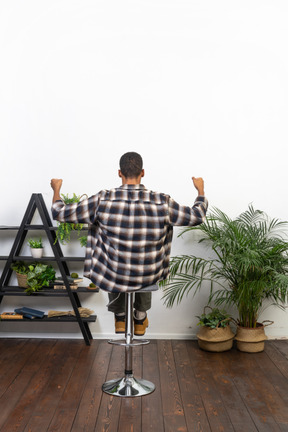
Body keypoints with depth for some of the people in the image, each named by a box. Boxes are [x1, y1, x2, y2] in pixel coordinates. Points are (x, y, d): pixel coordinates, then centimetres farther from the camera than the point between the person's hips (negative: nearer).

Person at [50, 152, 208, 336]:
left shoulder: (103, 200, -19)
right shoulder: (162, 202, -17)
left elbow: (60, 213, -10)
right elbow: (198, 216, -2)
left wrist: (56, 189, 10)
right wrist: (201, 189, 16)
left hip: (112, 278, 0)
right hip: (148, 279, 1)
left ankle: (120, 317, 48)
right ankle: (140, 319, 48)